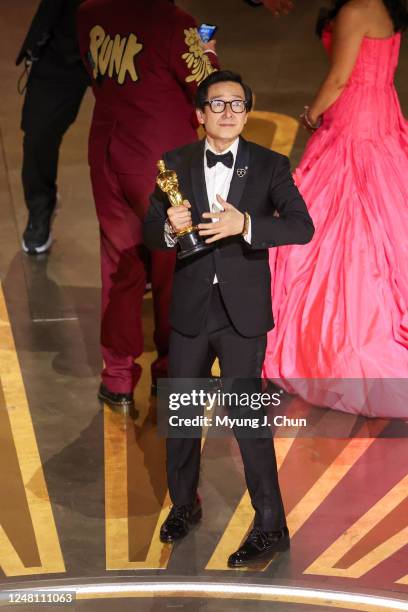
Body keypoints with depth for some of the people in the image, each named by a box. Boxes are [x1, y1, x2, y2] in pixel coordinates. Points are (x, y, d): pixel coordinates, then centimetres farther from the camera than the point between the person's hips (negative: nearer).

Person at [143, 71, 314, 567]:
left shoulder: (269, 166, -4)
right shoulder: (176, 165, 2)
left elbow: (301, 226, -16)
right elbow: (149, 232, 2)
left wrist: (245, 224, -32)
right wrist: (169, 228, -22)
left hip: (243, 311, -3)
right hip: (189, 310, 3)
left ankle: (270, 527, 5)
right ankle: (183, 505, 35)